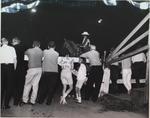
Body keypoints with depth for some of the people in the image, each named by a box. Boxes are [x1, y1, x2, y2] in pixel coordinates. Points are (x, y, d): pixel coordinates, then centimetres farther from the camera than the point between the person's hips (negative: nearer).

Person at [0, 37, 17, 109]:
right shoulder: (12, 48, 3)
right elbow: (15, 59, -1)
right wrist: (14, 68, 7)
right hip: (10, 66, -1)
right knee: (9, 86, 5)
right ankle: (6, 104, 7)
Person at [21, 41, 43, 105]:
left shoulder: (29, 50, -4)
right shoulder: (41, 51, 3)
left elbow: (25, 53, 14)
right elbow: (42, 59, 9)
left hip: (31, 69, -3)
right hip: (39, 69, 3)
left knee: (27, 84, 9)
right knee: (35, 85, 7)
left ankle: (25, 100, 13)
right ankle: (32, 101, 11)